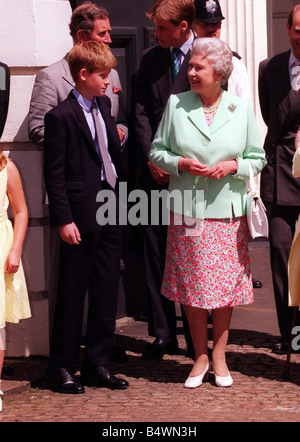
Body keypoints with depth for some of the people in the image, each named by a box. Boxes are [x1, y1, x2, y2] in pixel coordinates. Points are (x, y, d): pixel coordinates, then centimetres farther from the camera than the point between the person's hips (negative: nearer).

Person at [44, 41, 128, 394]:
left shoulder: (103, 105, 12)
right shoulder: (61, 117, -11)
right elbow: (54, 174, -12)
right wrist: (63, 219, -16)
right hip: (81, 214, -7)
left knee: (106, 289, 10)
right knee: (72, 292, 0)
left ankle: (97, 363, 19)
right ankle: (62, 367, 10)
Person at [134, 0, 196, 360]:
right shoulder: (150, 60, 11)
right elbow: (142, 113, 9)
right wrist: (152, 158, -3)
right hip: (154, 171, 4)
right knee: (155, 252, 4)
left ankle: (195, 337, 12)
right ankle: (163, 334, 12)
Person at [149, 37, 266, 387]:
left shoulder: (241, 109, 3)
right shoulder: (176, 105, 3)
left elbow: (257, 158, 8)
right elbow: (156, 151, 8)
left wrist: (233, 166, -11)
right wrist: (180, 164, -11)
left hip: (227, 211, 0)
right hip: (187, 211, 0)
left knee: (226, 284, 3)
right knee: (192, 284, 2)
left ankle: (219, 356, 16)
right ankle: (200, 357, 14)